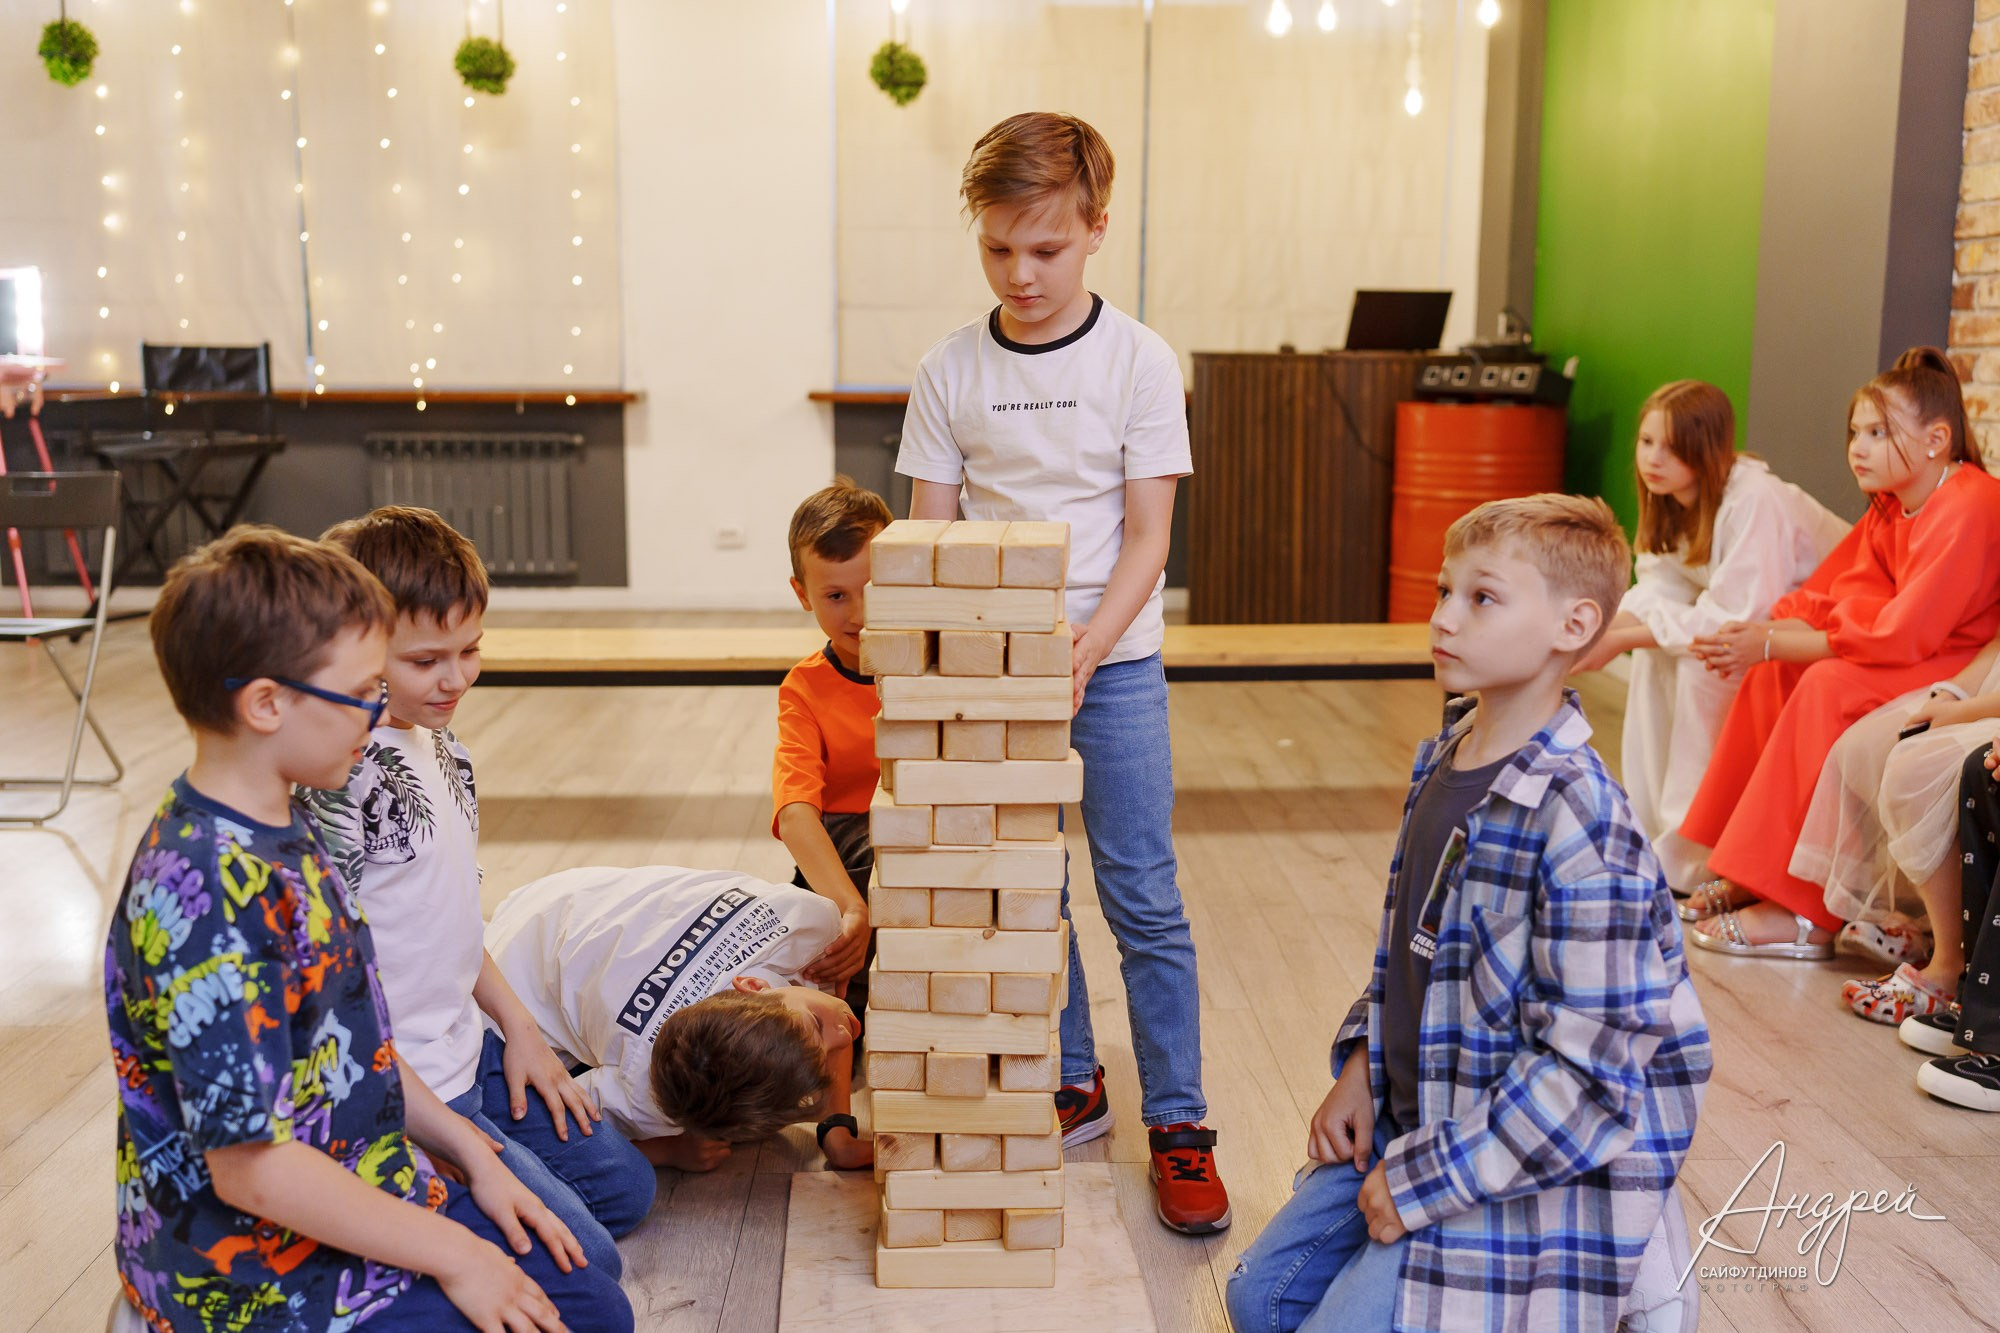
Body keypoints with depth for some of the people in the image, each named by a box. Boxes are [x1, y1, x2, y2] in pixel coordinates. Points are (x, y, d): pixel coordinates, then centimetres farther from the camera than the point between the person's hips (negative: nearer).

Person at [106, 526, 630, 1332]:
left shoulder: (285, 830, 3)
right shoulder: (211, 893, -27)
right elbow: (250, 1164, -26)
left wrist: (471, 1152, 10)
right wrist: (452, 1253, -18)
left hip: (369, 1194, 9)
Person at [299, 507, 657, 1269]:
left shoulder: (439, 743, 5)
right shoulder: (337, 778, -24)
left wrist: (516, 1024, 11)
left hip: (471, 1050, 9)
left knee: (625, 1190, 19)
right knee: (583, 1263, -10)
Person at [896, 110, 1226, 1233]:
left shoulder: (1140, 361, -6)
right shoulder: (951, 370, 0)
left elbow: (1147, 538, -8)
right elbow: (931, 538, 2)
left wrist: (1079, 655, -19)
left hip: (1114, 658, -2)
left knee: (1144, 896, 0)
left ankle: (1179, 1123, 11)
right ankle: (1072, 1086, 28)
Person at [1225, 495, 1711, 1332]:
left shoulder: (1578, 826, -26)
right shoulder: (1442, 760, 2)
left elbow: (1586, 1073, -25)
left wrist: (1425, 1182, -19)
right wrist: (1363, 1066, 4)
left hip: (1537, 1167, -8)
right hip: (1413, 1118, 8)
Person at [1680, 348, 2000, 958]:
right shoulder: (1890, 507, 7)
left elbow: (1899, 637, -28)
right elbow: (1832, 597, 4)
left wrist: (1770, 643, -24)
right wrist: (1764, 632, -17)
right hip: (1921, 655, 10)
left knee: (1828, 687, -28)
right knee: (1774, 674, -2)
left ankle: (1805, 912, -24)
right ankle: (1750, 876, -1)